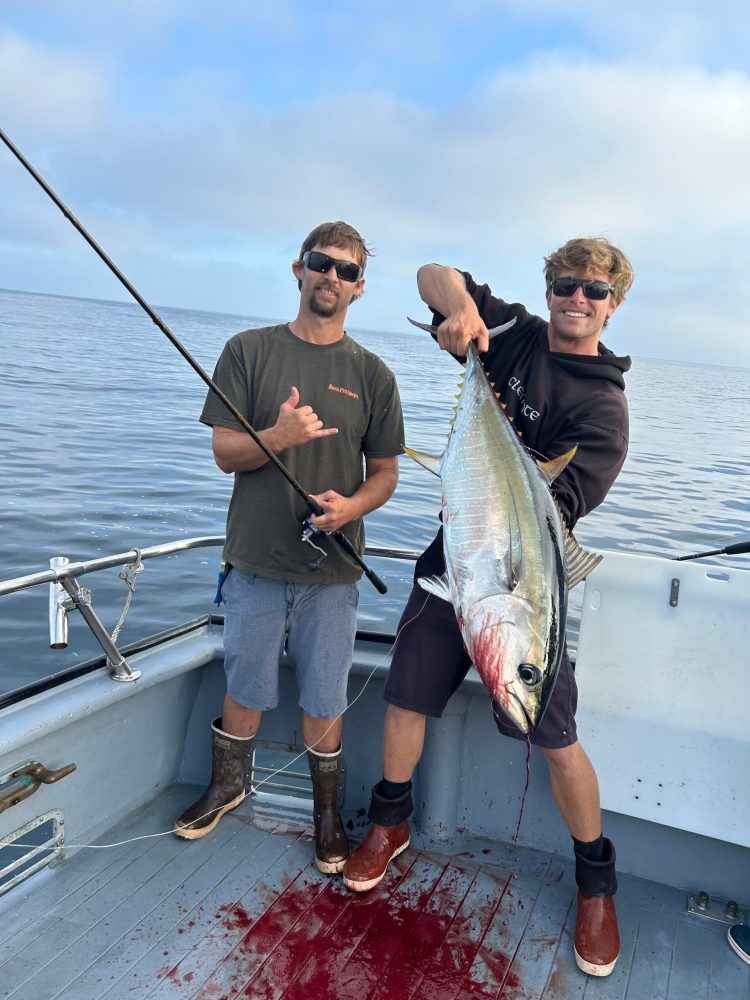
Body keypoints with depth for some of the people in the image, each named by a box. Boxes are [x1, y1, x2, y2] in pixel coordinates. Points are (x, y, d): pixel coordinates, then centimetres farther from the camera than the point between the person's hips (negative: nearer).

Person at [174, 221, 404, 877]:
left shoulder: (372, 374, 3)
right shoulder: (249, 352, 1)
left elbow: (385, 473, 6)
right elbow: (225, 454, -2)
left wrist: (351, 506, -16)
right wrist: (278, 436, -22)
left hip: (331, 569, 0)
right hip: (256, 560, 0)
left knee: (323, 700, 8)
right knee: (244, 687, 14)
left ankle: (328, 812, 30)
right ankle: (227, 786, 40)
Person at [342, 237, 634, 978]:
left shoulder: (604, 406, -7)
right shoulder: (514, 335, 5)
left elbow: (562, 499, -19)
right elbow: (432, 275, 2)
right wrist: (462, 307, -19)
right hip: (453, 554, 5)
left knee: (555, 738, -1)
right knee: (405, 697, 11)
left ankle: (595, 882, 24)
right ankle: (390, 824, 36)